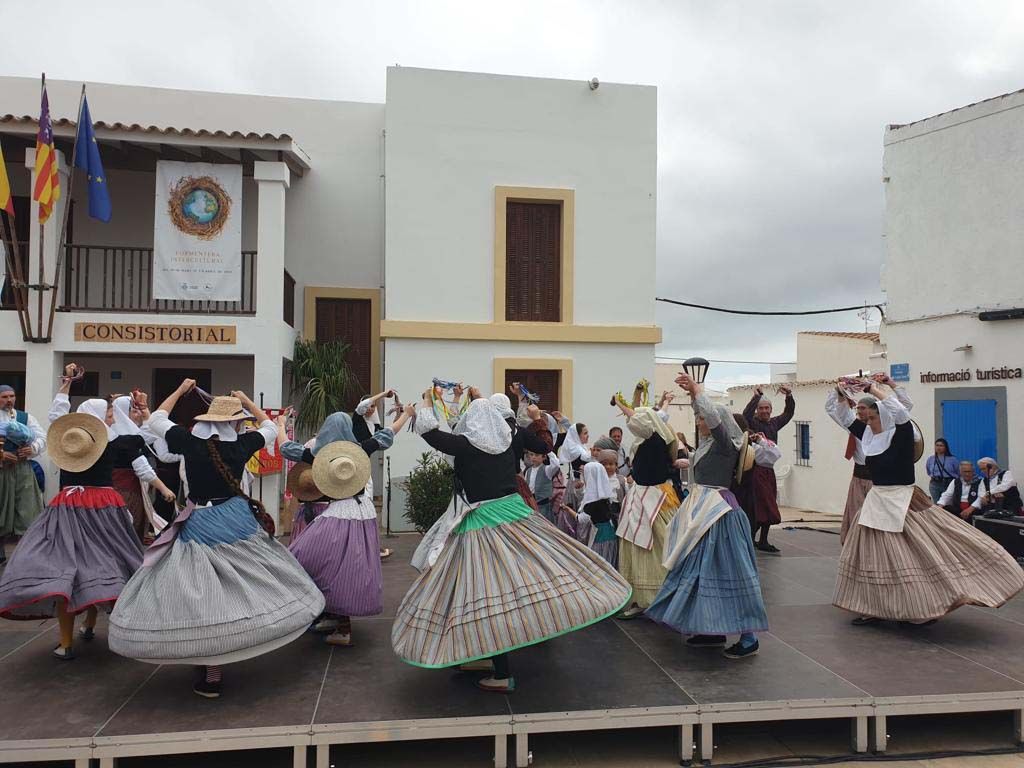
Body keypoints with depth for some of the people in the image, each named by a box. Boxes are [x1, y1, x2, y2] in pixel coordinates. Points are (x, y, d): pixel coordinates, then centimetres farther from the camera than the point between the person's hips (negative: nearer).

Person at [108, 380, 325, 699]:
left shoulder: (189, 442, -6)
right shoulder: (240, 444, -4)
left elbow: (155, 420, 14)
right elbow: (270, 427, 17)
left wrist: (179, 391, 23)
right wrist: (247, 401, 25)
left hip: (199, 525, -1)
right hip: (236, 520, 1)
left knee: (202, 594, 2)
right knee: (234, 589, 15)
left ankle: (210, 675, 7)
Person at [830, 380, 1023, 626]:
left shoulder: (901, 434, -12)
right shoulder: (869, 435, 6)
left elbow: (900, 412, -30)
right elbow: (847, 419, 17)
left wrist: (875, 389, -22)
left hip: (901, 502, -7)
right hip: (876, 502, 7)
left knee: (924, 552, -4)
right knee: (872, 556, 10)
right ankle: (873, 609, 20)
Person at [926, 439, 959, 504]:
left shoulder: (952, 459, -4)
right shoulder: (930, 459, 5)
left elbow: (959, 472, 7)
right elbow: (928, 471, 25)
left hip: (949, 484, -3)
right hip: (934, 484, 3)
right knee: (936, 504, 3)